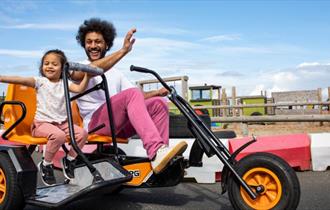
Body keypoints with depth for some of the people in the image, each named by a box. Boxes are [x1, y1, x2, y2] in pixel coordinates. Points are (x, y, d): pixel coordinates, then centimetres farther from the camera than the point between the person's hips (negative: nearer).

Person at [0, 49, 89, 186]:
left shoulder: (64, 83, 9)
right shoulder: (40, 81, 1)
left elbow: (79, 89, -8)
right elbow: (22, 80, -15)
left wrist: (87, 76, -23)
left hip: (62, 122, 4)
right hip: (42, 123, -4)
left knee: (82, 133, -19)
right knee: (58, 135, -35)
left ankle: (69, 160, 7)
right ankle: (45, 165, -8)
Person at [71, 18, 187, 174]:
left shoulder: (115, 73, 29)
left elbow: (137, 98, 17)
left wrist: (157, 92, -3)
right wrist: (123, 51, -26)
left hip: (120, 125, 6)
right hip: (96, 123, -6)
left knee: (158, 103, -14)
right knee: (132, 93, -30)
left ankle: (161, 152, -23)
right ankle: (156, 153, -45)